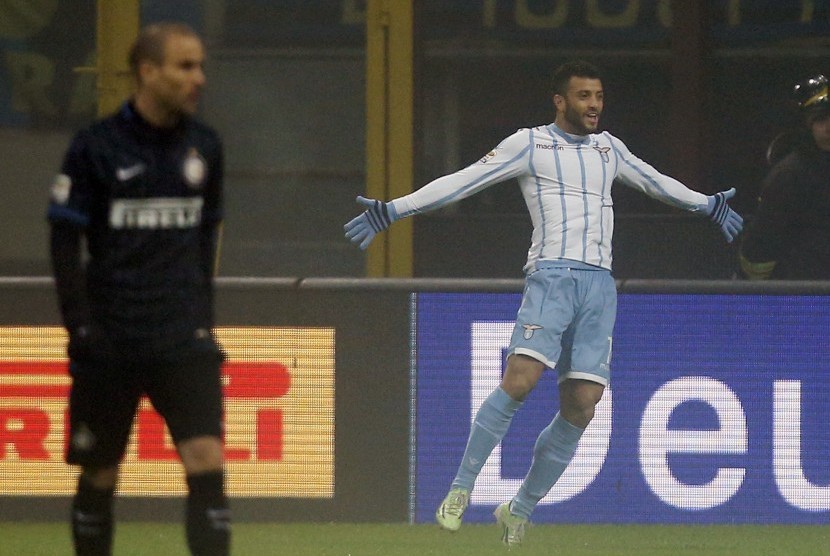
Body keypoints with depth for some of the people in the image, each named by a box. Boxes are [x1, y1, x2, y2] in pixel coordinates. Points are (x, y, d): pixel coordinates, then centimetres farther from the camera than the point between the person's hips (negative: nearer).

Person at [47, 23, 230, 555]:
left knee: (207, 463, -11)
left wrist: (204, 314, 14)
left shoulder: (204, 146, 6)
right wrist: (81, 326, -10)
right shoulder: (96, 147, -6)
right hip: (111, 344, -2)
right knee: (100, 476, 6)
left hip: (184, 338, 3)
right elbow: (65, 242, -4)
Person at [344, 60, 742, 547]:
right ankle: (461, 489, -14)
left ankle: (520, 511, 9)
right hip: (552, 276, -5)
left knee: (581, 406, -4)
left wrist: (708, 205, 49)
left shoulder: (608, 148, 20)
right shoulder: (531, 144, 5)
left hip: (600, 285, 5)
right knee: (520, 379, -24)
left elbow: (656, 182, 38)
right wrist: (392, 211, -5)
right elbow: (462, 182, 1)